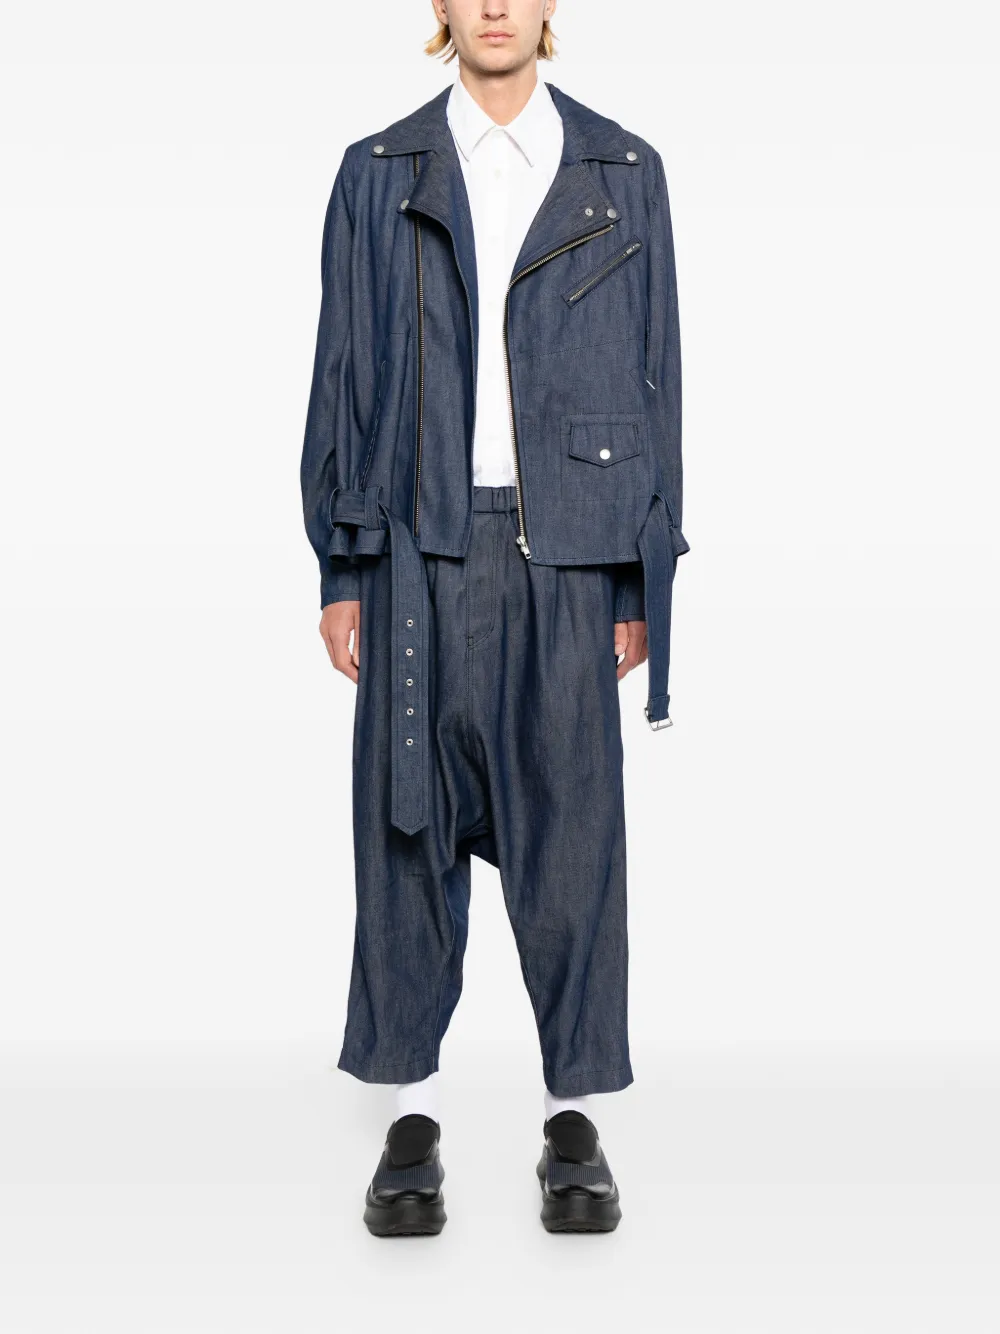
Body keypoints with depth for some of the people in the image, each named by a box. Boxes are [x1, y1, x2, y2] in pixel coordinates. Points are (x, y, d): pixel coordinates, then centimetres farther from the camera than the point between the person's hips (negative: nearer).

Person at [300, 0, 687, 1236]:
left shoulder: (623, 173, 11)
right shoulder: (378, 174, 11)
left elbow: (655, 380, 9)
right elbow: (342, 377, 8)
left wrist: (645, 577, 3)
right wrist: (341, 569, 2)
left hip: (567, 547, 0)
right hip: (422, 544, 0)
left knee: (571, 825, 1)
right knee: (409, 823, 2)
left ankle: (575, 1116, 14)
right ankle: (412, 1117, 14)